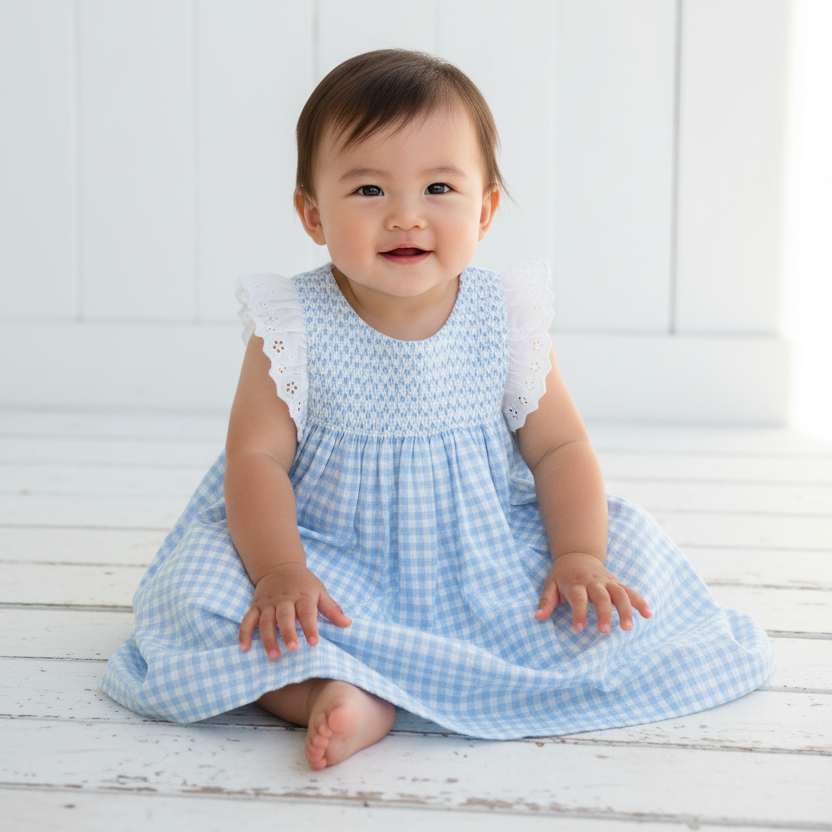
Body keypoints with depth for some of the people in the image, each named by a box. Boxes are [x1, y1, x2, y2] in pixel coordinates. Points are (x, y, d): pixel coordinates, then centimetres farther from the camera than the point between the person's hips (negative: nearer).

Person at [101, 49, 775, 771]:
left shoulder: (507, 319, -6)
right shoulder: (292, 327, -11)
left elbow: (560, 449, -1)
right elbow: (256, 456, -12)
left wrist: (579, 558, -16)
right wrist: (279, 572, -27)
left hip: (490, 561, 3)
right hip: (334, 561, -2)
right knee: (195, 588, -24)